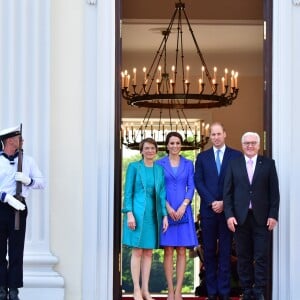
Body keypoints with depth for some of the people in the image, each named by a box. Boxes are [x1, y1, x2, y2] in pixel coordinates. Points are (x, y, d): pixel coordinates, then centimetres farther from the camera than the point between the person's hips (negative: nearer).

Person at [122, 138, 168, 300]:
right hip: (138, 211, -4)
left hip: (153, 213, 4)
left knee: (148, 252, 6)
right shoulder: (134, 167, 1)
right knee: (137, 251, -4)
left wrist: (165, 215, 3)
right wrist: (129, 214, -12)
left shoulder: (160, 169, 11)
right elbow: (128, 192, -3)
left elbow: (162, 194, 11)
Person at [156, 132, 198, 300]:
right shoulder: (160, 164, 5)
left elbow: (191, 187, 4)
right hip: (166, 211, -1)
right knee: (168, 251, -2)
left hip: (183, 210, 1)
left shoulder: (188, 164, 9)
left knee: (182, 251, -1)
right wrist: (168, 208, -10)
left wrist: (183, 207, -10)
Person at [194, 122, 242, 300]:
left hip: (227, 210, -2)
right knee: (209, 251, 4)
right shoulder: (202, 157, 10)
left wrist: (224, 203, -9)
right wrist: (212, 202, -8)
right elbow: (199, 182, 4)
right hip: (208, 210, 2)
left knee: (225, 251, 0)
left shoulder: (236, 156, 4)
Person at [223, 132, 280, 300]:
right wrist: (229, 215, -4)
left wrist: (273, 215, -5)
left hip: (262, 218, -1)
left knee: (261, 257, -1)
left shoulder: (268, 164, 5)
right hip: (240, 217, 1)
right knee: (244, 257, 5)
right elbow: (228, 192, 6)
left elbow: (274, 192, 2)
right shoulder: (234, 165, 8)